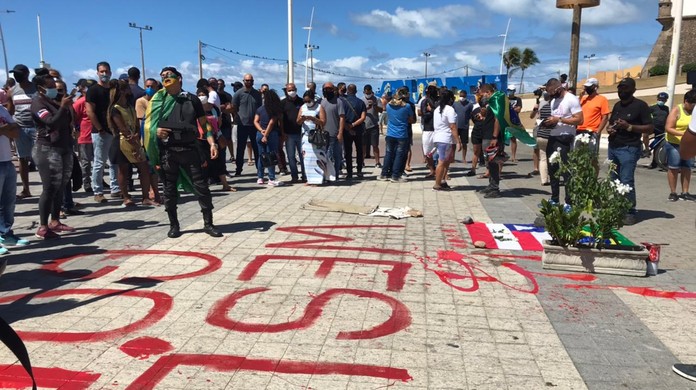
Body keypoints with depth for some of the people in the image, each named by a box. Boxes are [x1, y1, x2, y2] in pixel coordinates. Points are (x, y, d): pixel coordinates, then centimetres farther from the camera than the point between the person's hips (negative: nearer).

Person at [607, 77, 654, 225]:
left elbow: (650, 128, -9)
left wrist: (629, 126, -19)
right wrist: (609, 129, 3)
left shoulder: (640, 105, -5)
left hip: (629, 149, -7)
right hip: (613, 147, 7)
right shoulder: (617, 105, 16)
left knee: (627, 182, -10)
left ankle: (630, 213, -3)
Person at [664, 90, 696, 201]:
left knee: (686, 168, 6)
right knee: (673, 168, -1)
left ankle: (685, 192, 13)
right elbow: (668, 128, -15)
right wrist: (683, 134, -28)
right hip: (674, 144, -5)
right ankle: (673, 193, 8)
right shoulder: (676, 110, -9)